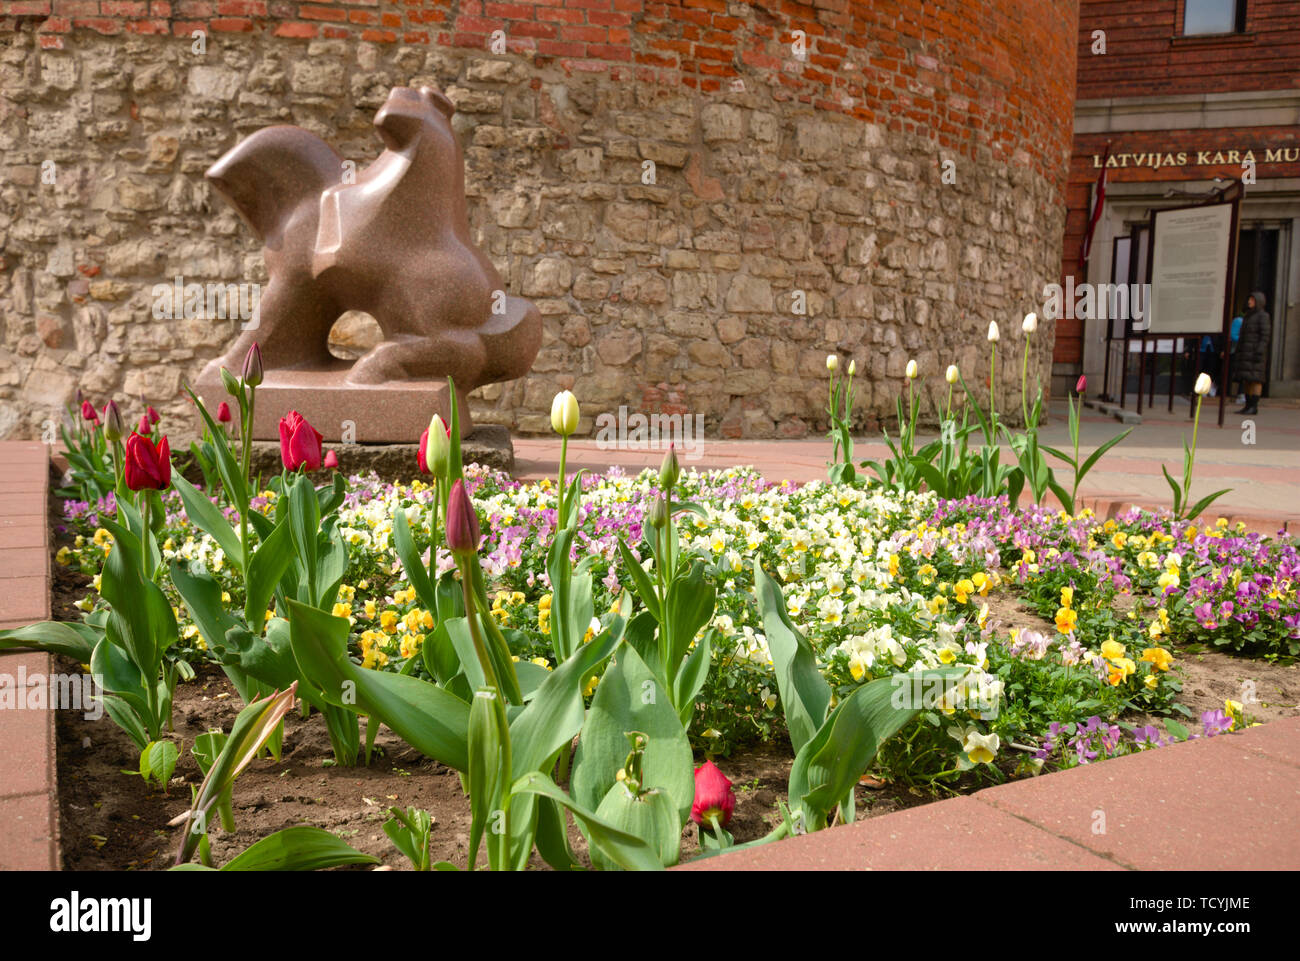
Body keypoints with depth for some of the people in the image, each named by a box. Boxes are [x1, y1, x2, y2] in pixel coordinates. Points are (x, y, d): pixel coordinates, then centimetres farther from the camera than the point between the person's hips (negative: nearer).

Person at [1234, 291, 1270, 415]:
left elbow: (1265, 336, -14)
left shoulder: (1263, 316, -8)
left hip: (1256, 352, -8)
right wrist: (1238, 352, 15)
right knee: (1246, 379, 8)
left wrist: (1260, 353, -21)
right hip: (1245, 352, 8)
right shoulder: (1249, 316, 17)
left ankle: (1254, 407, -8)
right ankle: (1248, 406, 12)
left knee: (1255, 379, -8)